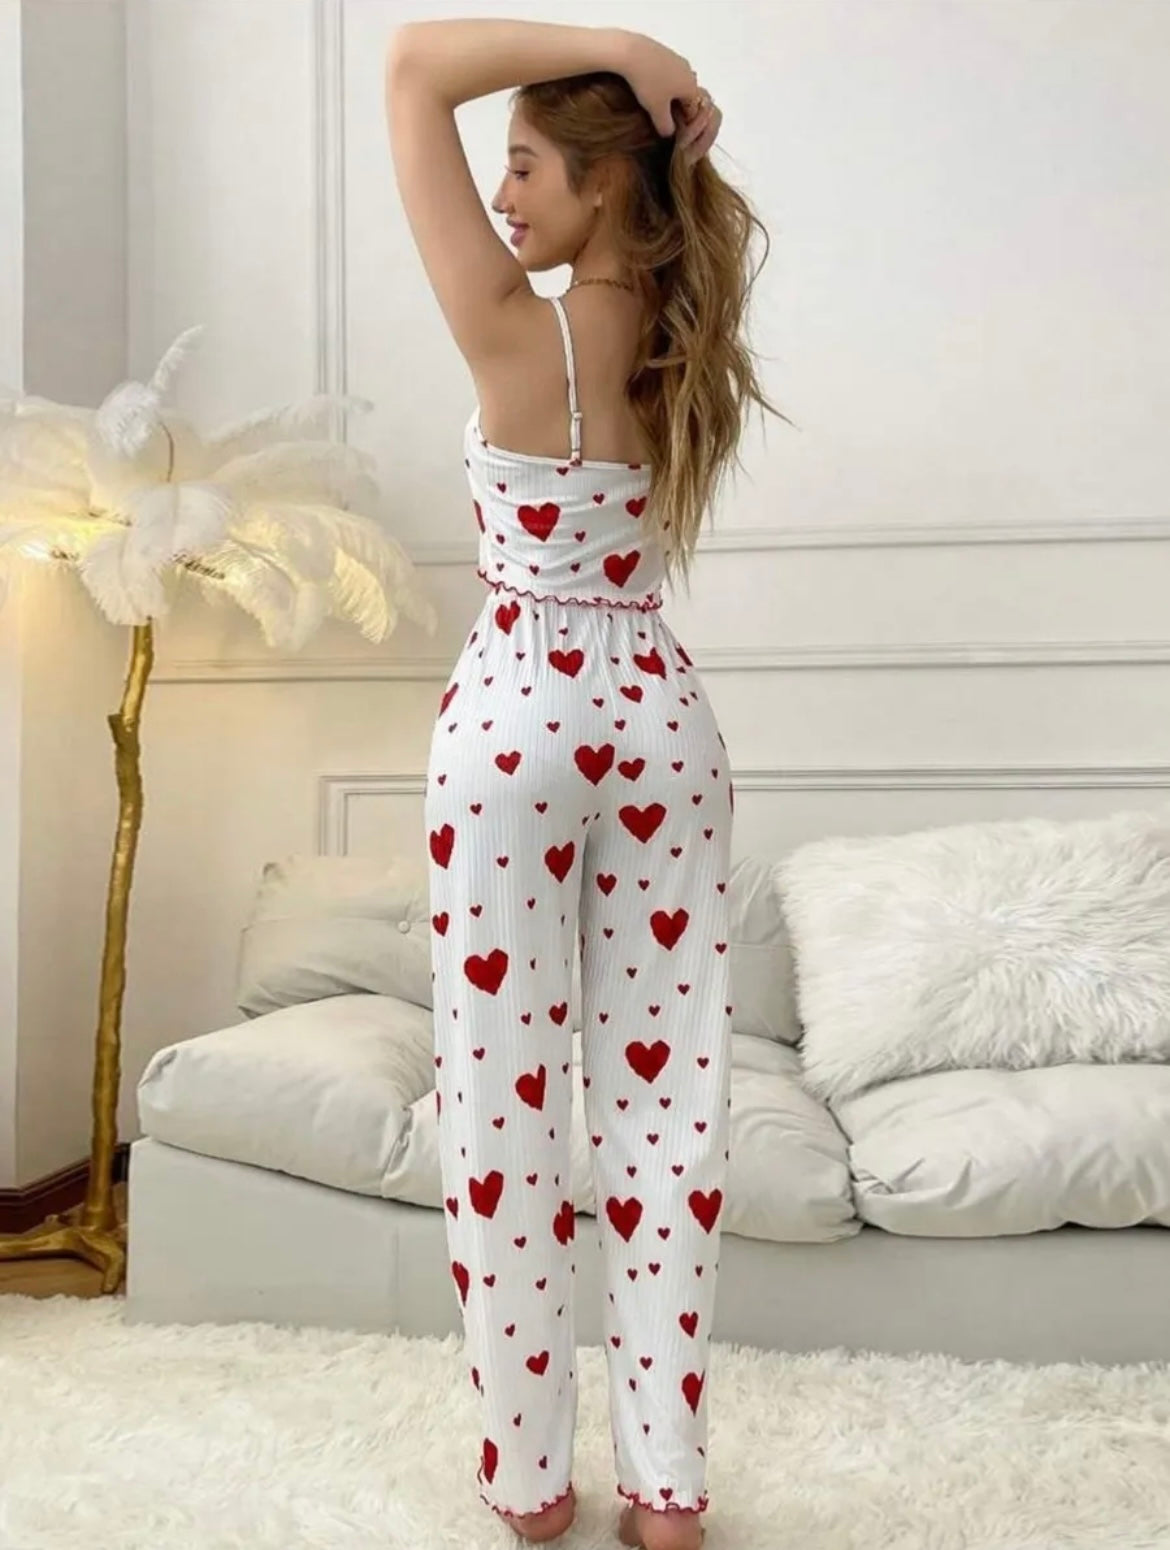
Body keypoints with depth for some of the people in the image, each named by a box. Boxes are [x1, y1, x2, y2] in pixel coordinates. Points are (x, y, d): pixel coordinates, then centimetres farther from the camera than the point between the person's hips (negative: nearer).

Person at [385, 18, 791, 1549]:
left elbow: (414, 61, -4)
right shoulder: (694, 346, 6)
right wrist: (666, 102, 14)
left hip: (515, 718, -5)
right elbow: (696, 208, 30)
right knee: (667, 1093, 8)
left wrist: (620, 47, -3)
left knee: (507, 1098, 6)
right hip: (665, 718, 6)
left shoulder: (517, 336, -9)